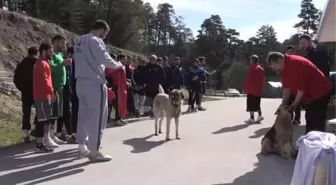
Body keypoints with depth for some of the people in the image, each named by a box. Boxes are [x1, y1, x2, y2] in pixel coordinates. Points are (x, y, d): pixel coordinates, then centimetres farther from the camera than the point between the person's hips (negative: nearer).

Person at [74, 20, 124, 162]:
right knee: (97, 116, -4)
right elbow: (105, 59, -18)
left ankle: (82, 147, 23)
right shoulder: (95, 40, -10)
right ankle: (94, 151, -1)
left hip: (81, 82, 9)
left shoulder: (80, 41, 16)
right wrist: (117, 65, -1)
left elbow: (85, 61, 16)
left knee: (84, 115, 15)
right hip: (94, 83, -9)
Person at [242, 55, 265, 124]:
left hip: (251, 90, -7)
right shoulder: (261, 69, 10)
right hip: (259, 90, 7)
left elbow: (248, 79, -14)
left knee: (251, 104, -2)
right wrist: (261, 87, 20)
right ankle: (260, 115, 12)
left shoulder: (251, 68, -11)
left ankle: (252, 118, -2)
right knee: (257, 104, 18)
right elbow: (263, 80, 12)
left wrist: (244, 88, -7)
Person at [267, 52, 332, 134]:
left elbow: (301, 87, -27)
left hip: (320, 92, -10)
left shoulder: (294, 63, -27)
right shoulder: (285, 67, 3)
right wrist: (283, 104, -2)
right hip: (310, 94, 10)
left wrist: (295, 103, -17)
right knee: (310, 120, 14)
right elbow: (287, 87, 4)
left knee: (317, 122, -8)